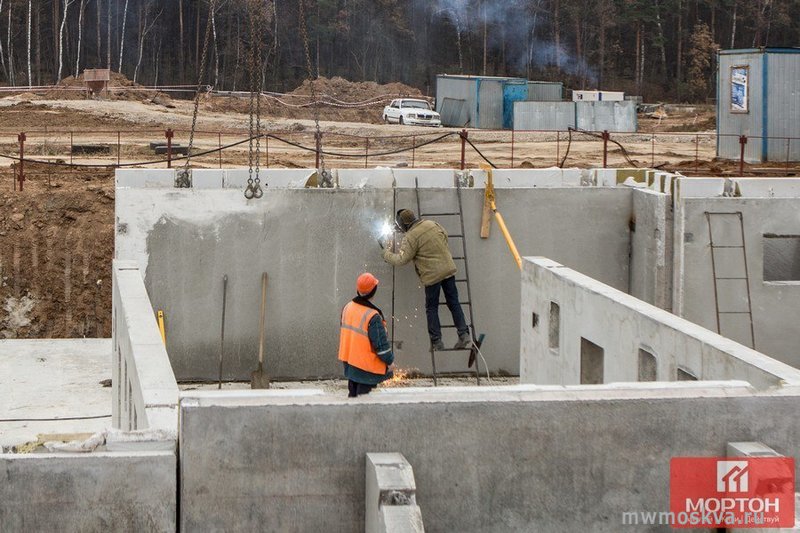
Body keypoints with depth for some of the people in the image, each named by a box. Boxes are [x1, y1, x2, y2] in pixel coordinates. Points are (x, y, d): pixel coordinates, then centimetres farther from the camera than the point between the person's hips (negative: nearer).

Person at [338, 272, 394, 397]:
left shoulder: (347, 308, -3)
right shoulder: (373, 316, -26)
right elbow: (381, 343, -20)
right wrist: (389, 361, -4)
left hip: (349, 362, 7)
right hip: (367, 367, -7)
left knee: (353, 394, 21)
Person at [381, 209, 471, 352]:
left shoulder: (410, 238, -16)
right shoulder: (432, 224, 4)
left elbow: (401, 260, -16)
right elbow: (445, 236, 20)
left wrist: (387, 253, 1)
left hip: (432, 274, -6)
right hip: (448, 268, 6)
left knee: (431, 308, 6)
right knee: (453, 303, 11)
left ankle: (436, 342, 6)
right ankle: (464, 335, 7)